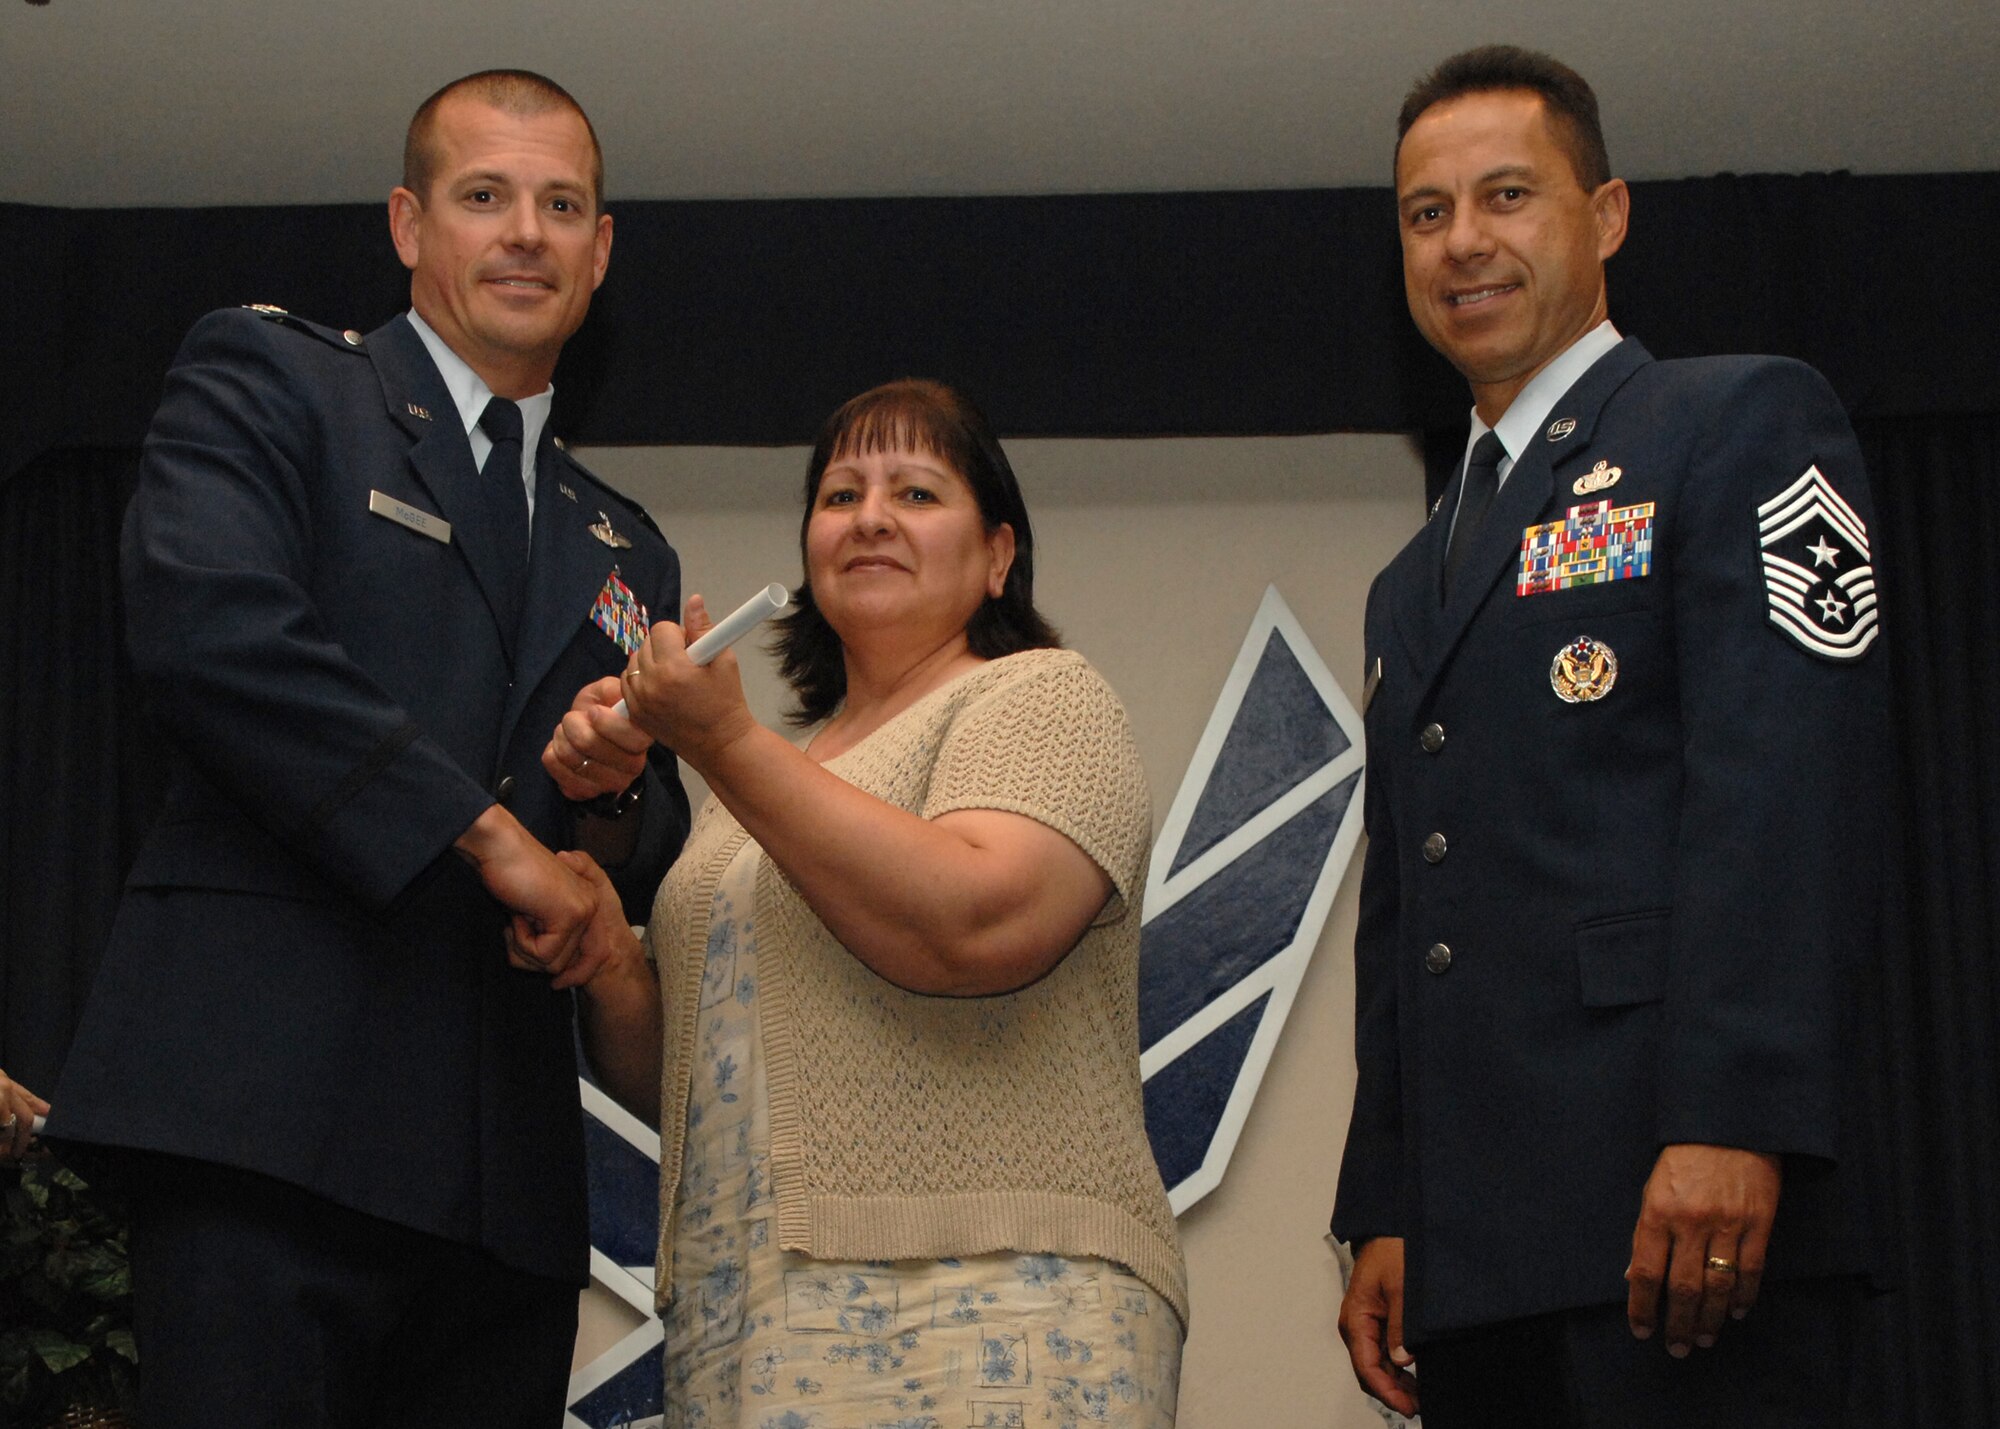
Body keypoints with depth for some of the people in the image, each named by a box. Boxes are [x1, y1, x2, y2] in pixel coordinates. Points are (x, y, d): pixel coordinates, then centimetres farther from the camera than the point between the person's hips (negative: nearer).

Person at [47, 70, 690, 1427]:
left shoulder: (625, 553, 25)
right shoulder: (264, 378, 8)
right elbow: (206, 628, -11)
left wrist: (620, 792, -1)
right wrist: (488, 832, -11)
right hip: (280, 1109, -5)